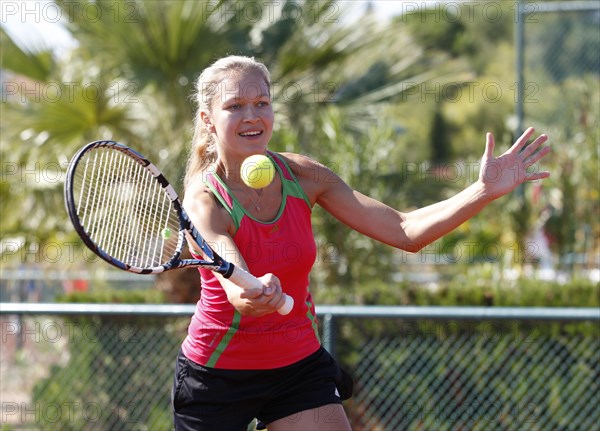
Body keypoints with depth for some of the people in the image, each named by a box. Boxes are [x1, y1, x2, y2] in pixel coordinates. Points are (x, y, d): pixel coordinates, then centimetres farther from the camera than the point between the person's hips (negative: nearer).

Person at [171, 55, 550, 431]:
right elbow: (237, 289, -37)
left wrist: (485, 190, -21)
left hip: (300, 365, 3)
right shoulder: (205, 202, -20)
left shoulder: (302, 175, -7)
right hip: (217, 372, -3)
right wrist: (254, 297, -61)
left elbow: (404, 231, -9)